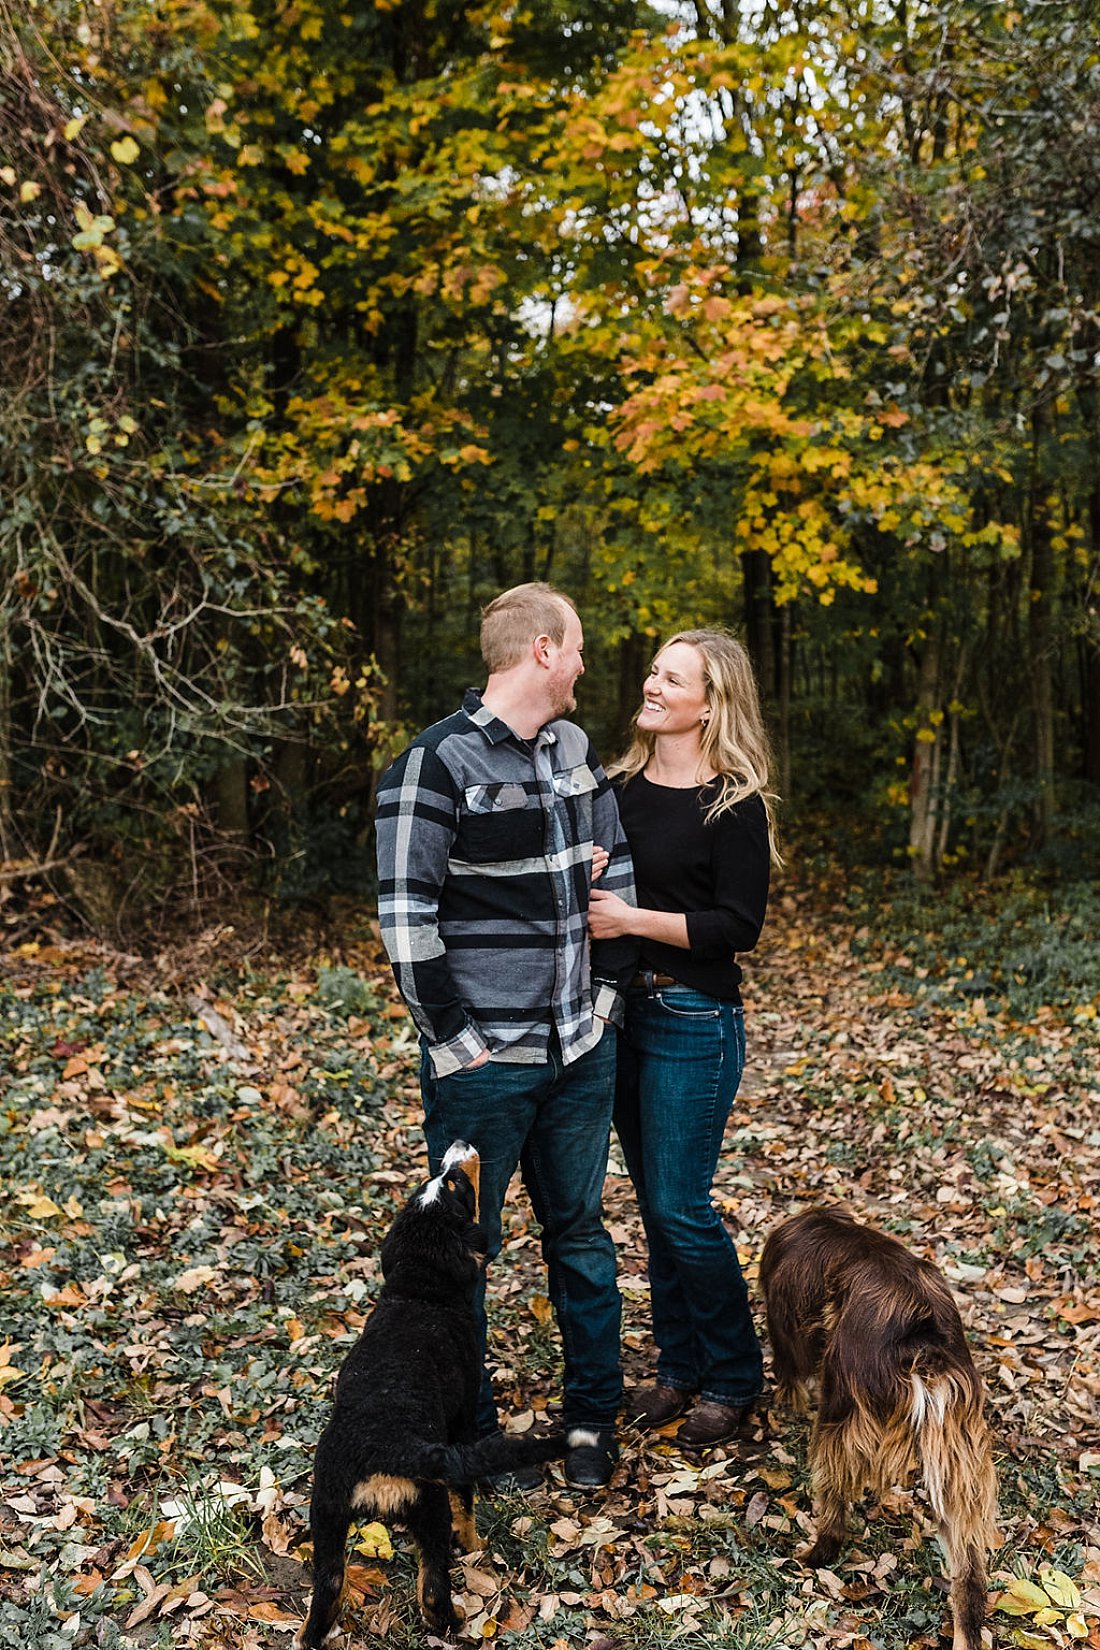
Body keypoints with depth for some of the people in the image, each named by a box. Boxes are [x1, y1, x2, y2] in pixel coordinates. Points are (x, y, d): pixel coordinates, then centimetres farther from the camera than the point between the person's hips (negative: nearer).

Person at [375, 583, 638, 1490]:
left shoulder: (576, 750, 7)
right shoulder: (436, 763, -14)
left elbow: (616, 877, 15)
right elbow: (406, 916, -16)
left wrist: (610, 991, 9)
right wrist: (453, 1041, -14)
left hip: (582, 1047, 6)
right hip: (485, 1058, -6)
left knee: (580, 1229, 17)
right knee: (465, 1245, 8)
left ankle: (593, 1415, 33)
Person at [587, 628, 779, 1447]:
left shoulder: (734, 805, -11)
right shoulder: (620, 786, 6)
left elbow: (739, 926, -15)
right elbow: (588, 890, 15)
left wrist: (631, 918, -19)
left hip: (695, 1022, -6)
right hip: (621, 1011, 6)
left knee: (680, 1205, -3)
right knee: (653, 1201, 14)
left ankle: (734, 1379, 17)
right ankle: (679, 1364, 29)